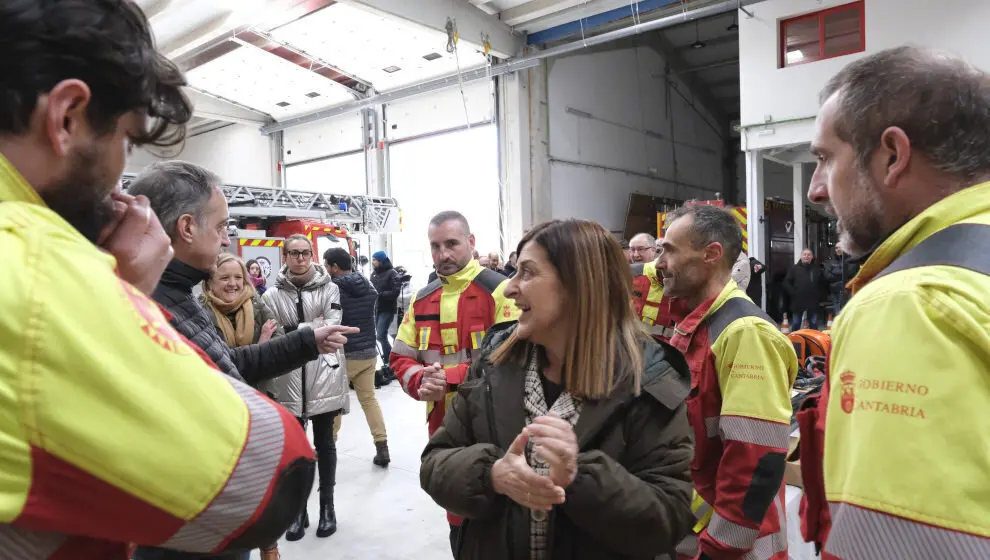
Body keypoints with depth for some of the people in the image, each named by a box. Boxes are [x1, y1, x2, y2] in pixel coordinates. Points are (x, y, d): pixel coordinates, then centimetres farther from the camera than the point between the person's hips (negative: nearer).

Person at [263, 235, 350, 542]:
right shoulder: (272, 295, 0)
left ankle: (327, 506, 27)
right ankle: (299, 510, 27)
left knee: (324, 443, 13)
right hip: (288, 381, 1)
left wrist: (293, 331, -13)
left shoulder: (329, 289, 0)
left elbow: (331, 328, -10)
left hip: (324, 378, 0)